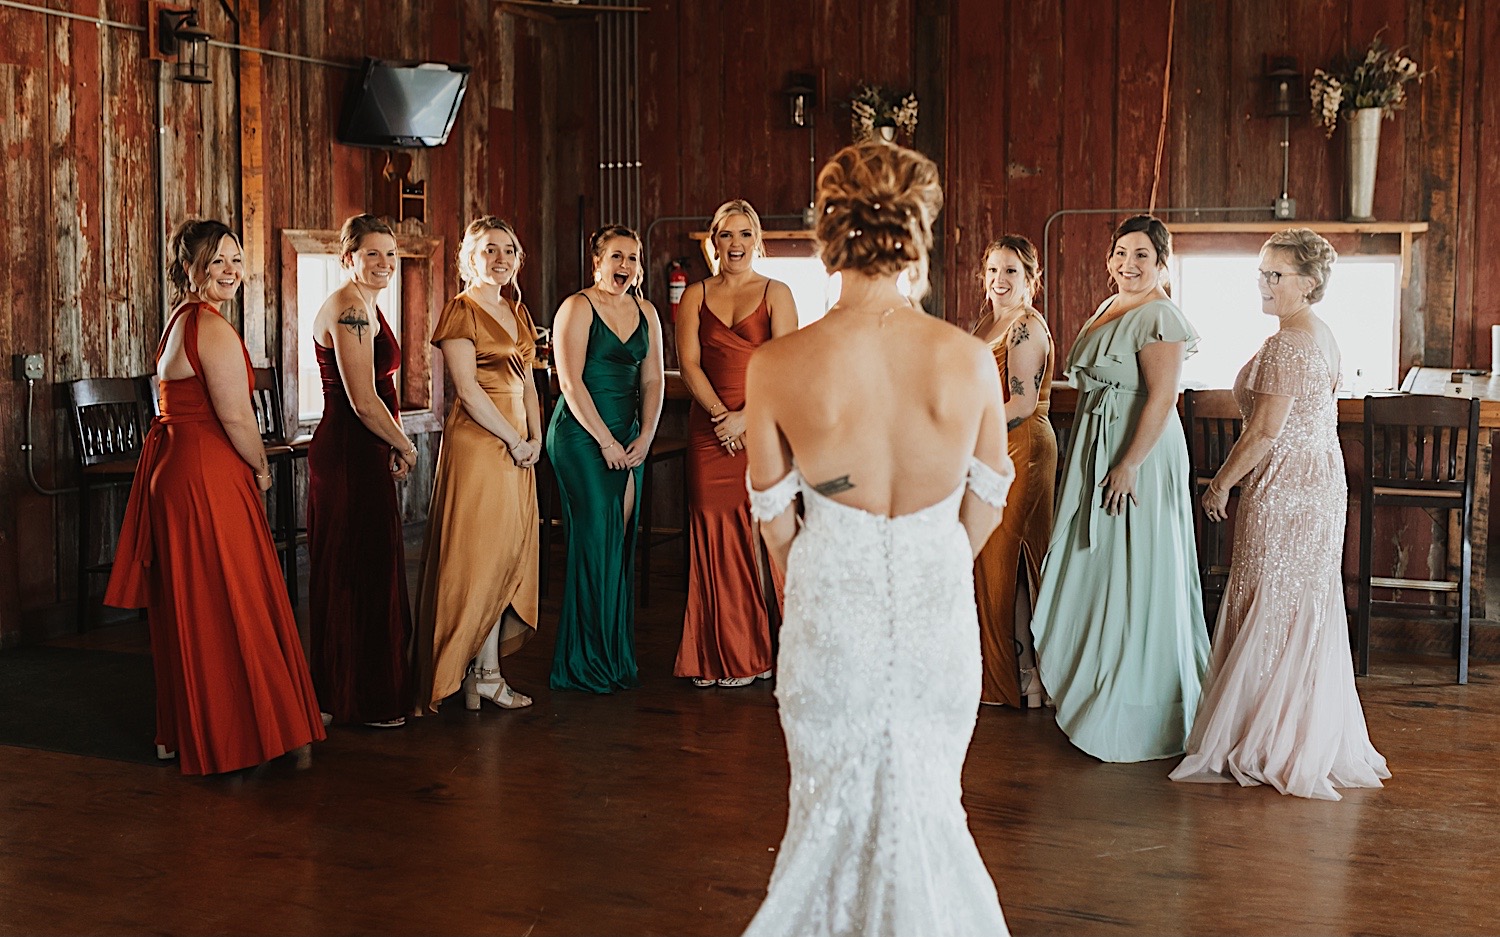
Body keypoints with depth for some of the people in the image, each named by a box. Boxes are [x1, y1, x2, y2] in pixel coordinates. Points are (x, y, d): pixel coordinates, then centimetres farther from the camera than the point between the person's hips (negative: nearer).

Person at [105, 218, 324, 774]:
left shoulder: (179, 322, 16)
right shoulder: (213, 329, -16)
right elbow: (236, 418, -20)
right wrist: (262, 470, -3)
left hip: (172, 471, 10)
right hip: (208, 477, -10)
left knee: (186, 606, 16)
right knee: (229, 607, -2)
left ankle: (182, 731, 26)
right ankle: (244, 735, 7)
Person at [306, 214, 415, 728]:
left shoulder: (364, 306, 15)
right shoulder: (350, 309, -17)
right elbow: (364, 401, -22)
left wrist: (394, 446, 12)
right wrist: (405, 447, -9)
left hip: (359, 453, 10)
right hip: (350, 454, -10)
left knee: (352, 574, 17)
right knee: (360, 575, -1)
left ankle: (340, 689, 28)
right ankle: (363, 700, 10)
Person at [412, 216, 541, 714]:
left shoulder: (517, 311, 17)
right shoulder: (461, 310, -7)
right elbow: (468, 390, -14)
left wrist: (535, 436, 5)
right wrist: (514, 441, -12)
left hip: (516, 444, 8)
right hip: (477, 442, -8)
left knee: (507, 555, 7)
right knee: (479, 555, -5)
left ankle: (486, 670, 13)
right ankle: (484, 672, 2)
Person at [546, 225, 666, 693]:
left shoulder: (645, 313, 14)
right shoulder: (577, 308, -6)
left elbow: (652, 379, 13)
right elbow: (571, 381, -12)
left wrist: (645, 437, 0)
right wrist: (605, 440, -13)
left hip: (628, 439, 6)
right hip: (581, 436, -6)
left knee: (621, 543, 5)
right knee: (594, 541, -8)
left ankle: (617, 658, 13)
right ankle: (585, 663, 0)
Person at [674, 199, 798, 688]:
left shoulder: (776, 294, 5)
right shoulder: (696, 295, 12)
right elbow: (689, 363, 3)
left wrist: (747, 418, -14)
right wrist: (721, 415, -10)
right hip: (710, 428, 2)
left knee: (764, 532, -5)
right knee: (715, 533, 2)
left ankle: (760, 650, 5)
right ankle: (723, 657, 10)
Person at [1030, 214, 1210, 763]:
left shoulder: (1159, 318, -15)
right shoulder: (1109, 310, 15)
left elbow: (1162, 398, -22)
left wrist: (1129, 465, -25)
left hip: (1139, 456, -10)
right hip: (1096, 452, 10)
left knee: (1132, 578, -3)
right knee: (1096, 569, 15)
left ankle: (1137, 716, 6)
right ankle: (1096, 695, 26)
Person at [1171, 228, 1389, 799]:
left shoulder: (1286, 344, -19)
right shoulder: (1322, 336, 14)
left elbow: (1265, 430, -22)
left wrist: (1220, 484, -11)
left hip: (1285, 489, -10)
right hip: (1320, 480, 10)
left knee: (1273, 611, -3)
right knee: (1306, 610, 14)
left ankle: (1269, 747, 5)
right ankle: (1312, 745, 23)